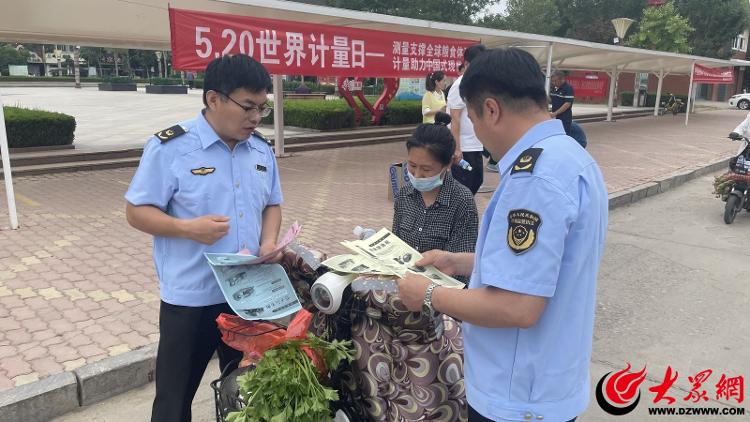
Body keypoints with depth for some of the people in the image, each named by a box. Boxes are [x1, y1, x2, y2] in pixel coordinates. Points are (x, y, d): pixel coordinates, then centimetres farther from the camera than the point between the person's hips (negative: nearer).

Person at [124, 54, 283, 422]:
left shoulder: (262, 151, 5)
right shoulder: (169, 147, -12)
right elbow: (136, 211, -10)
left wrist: (269, 241, -6)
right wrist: (188, 228, -26)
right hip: (190, 298, -4)